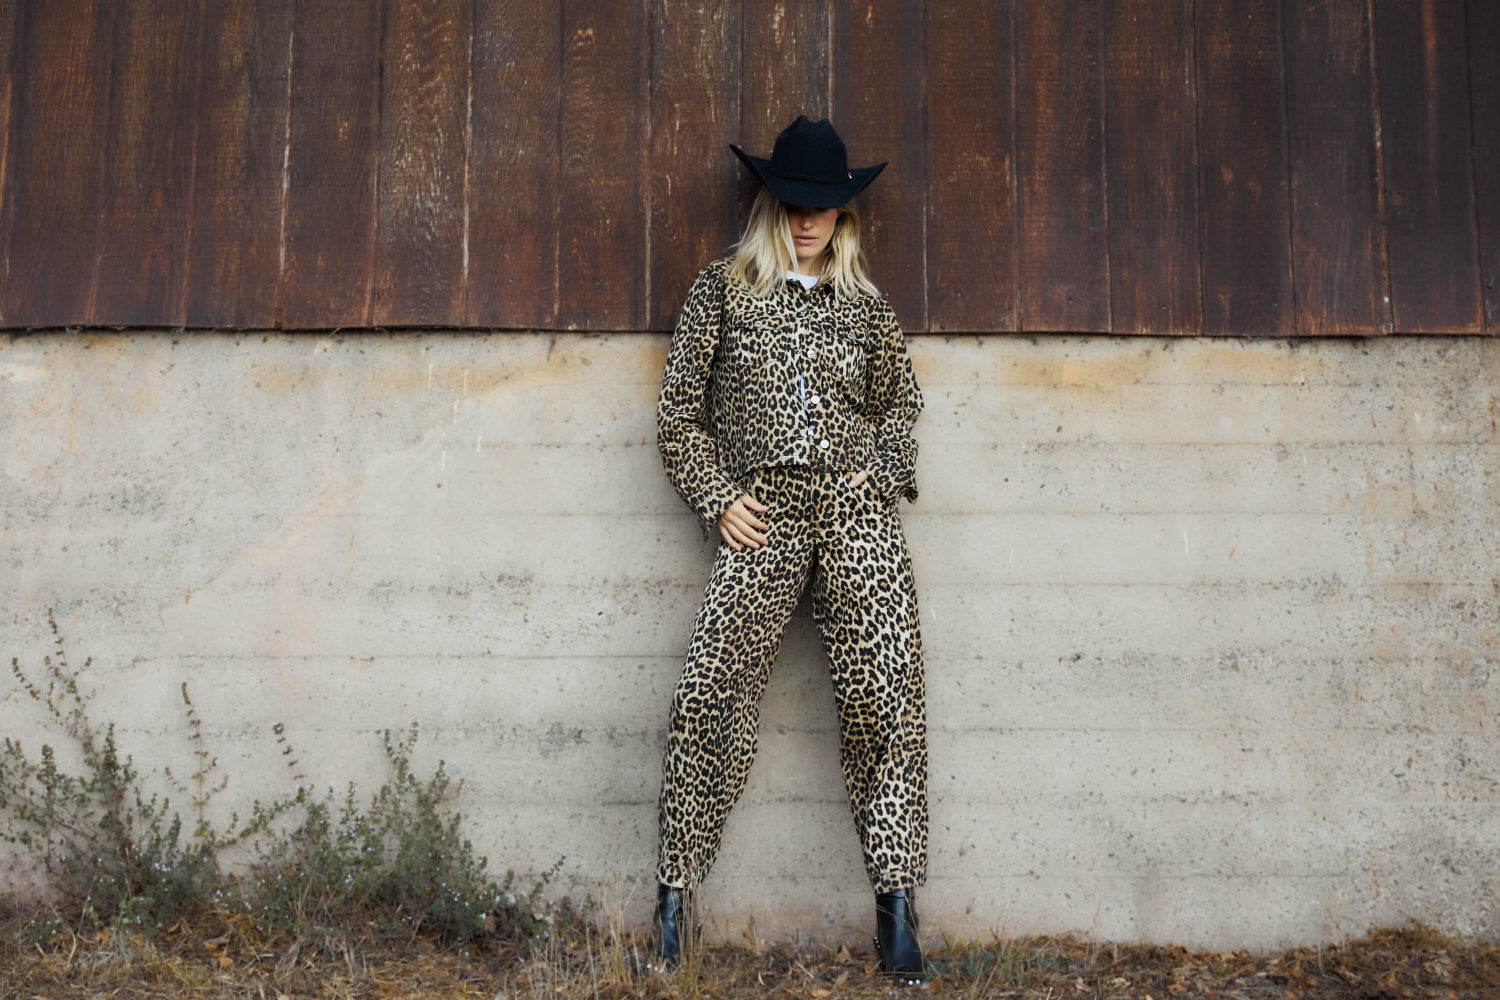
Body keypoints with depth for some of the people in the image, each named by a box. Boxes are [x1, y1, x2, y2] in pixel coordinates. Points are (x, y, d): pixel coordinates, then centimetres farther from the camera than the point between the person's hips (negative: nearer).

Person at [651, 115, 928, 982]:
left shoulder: (866, 307, 17)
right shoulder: (722, 291, 12)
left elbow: (900, 407, 25)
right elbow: (679, 416, 10)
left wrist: (883, 474, 7)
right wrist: (718, 499, -1)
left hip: (859, 515, 2)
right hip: (765, 516, -1)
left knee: (888, 695, -7)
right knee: (714, 698, -9)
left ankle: (897, 902, 0)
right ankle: (676, 888, 5)